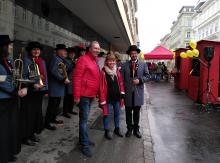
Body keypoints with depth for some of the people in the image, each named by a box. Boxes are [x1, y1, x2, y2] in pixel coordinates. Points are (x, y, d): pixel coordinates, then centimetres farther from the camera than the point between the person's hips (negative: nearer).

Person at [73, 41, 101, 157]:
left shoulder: (95, 61, 14)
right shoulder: (83, 59, -13)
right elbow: (76, 78, -18)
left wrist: (95, 93, 17)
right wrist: (76, 96, -20)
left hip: (91, 95, 9)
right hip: (84, 95, -9)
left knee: (84, 118, 19)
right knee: (84, 119, -1)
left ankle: (83, 139, 33)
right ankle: (85, 145, 10)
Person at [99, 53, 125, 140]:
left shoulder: (117, 71, 4)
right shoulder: (103, 72, -12)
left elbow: (120, 83, 10)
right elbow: (101, 86, -12)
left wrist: (122, 93, 2)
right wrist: (102, 99, -13)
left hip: (117, 97, 5)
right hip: (108, 98, -5)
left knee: (117, 113, 17)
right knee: (107, 115, 4)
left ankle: (117, 129, 34)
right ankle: (106, 131, 21)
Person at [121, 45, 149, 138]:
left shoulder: (143, 64, 6)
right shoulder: (124, 65, 3)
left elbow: (147, 76, 4)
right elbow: (122, 79, 0)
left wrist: (140, 80, -13)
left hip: (138, 92, 1)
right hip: (127, 92, 0)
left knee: (136, 112, 11)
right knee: (128, 112, 10)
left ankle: (136, 129, 25)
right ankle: (129, 128, 25)